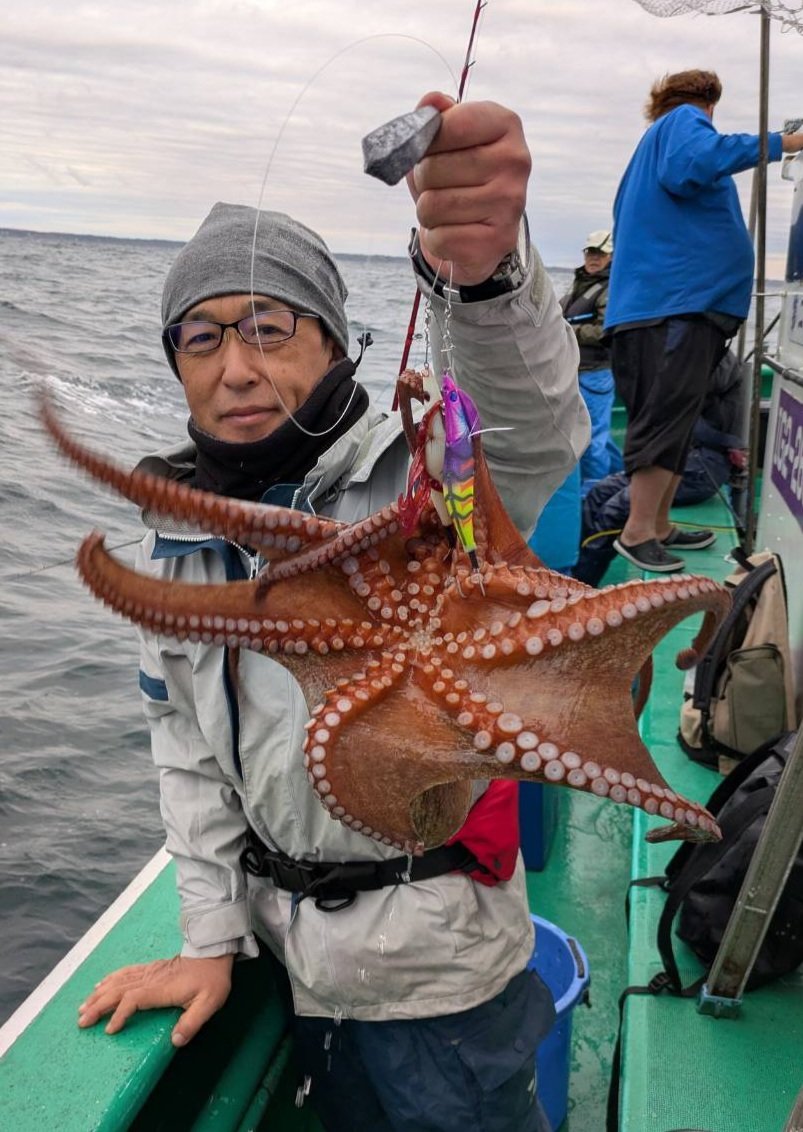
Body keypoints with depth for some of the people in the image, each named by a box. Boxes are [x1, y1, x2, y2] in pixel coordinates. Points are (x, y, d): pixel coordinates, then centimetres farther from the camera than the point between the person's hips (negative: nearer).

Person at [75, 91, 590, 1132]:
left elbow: (531, 429, -43)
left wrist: (485, 272, -64)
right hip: (300, 956, 5)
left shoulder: (414, 481, -19)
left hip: (439, 962, -5)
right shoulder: (177, 528, -1)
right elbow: (189, 740, 6)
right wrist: (210, 939, 5)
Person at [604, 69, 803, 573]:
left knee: (672, 420, 10)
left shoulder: (654, 141, 31)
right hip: (677, 302, -10)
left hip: (679, 304, 10)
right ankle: (638, 532, -14)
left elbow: (626, 219, 32)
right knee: (668, 418, -14)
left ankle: (658, 526, 13)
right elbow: (697, 159, -21)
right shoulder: (686, 119, 3)